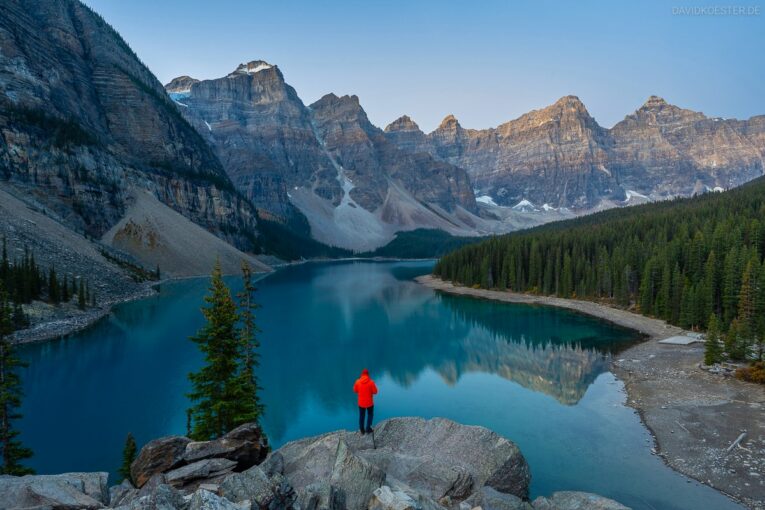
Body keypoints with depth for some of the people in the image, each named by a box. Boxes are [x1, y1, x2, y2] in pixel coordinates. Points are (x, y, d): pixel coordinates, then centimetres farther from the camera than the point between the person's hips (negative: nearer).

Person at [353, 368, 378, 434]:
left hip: (361, 403, 2)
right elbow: (375, 392, -12)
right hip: (369, 403, -2)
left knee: (361, 416, 18)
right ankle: (368, 429, 19)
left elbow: (355, 391, 2)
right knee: (370, 415, 20)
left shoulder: (357, 382, -12)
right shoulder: (371, 382, -19)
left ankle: (362, 430, 26)